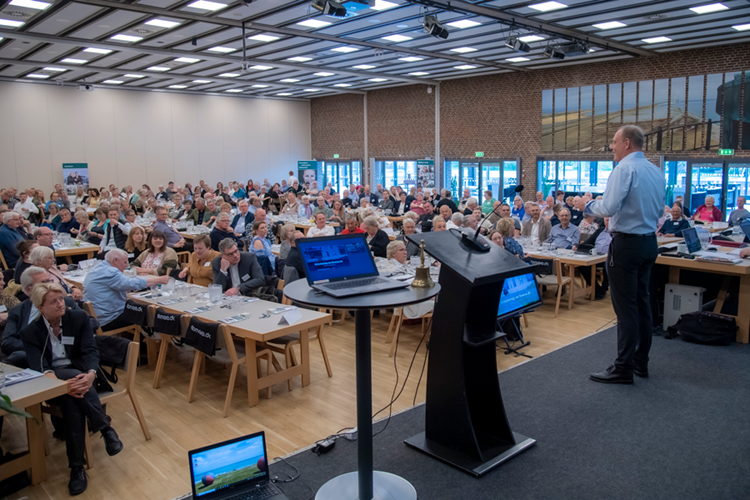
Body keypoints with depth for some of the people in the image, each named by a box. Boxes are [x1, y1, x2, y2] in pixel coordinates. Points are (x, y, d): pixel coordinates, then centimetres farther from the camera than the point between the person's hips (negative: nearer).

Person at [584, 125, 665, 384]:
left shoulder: (624, 169, -14)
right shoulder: (657, 171, 12)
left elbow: (609, 207, -21)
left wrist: (589, 205, -3)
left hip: (626, 243, -9)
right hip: (649, 242, 9)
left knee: (625, 307, -4)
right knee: (642, 302, 15)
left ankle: (623, 368, 2)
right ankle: (641, 362, 25)